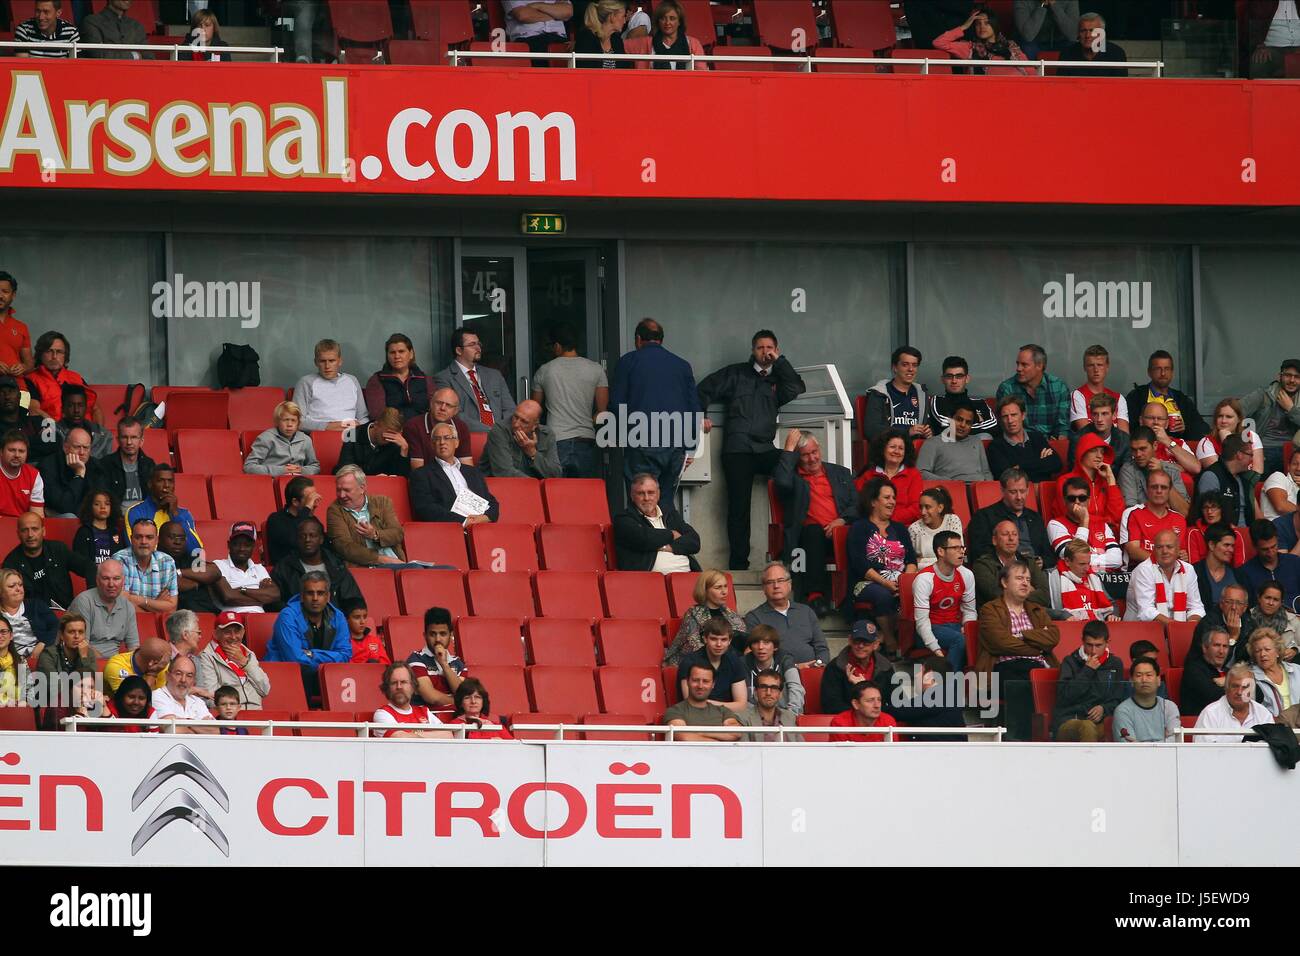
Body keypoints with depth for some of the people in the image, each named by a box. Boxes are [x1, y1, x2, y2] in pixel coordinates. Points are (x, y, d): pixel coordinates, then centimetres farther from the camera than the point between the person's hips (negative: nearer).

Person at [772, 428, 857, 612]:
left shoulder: (841, 473, 26)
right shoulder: (793, 476, 18)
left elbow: (857, 505, 16)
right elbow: (782, 483, -8)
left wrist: (842, 520, -6)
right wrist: (789, 449, 2)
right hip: (809, 532, -2)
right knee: (814, 532, -38)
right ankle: (815, 595, -42)